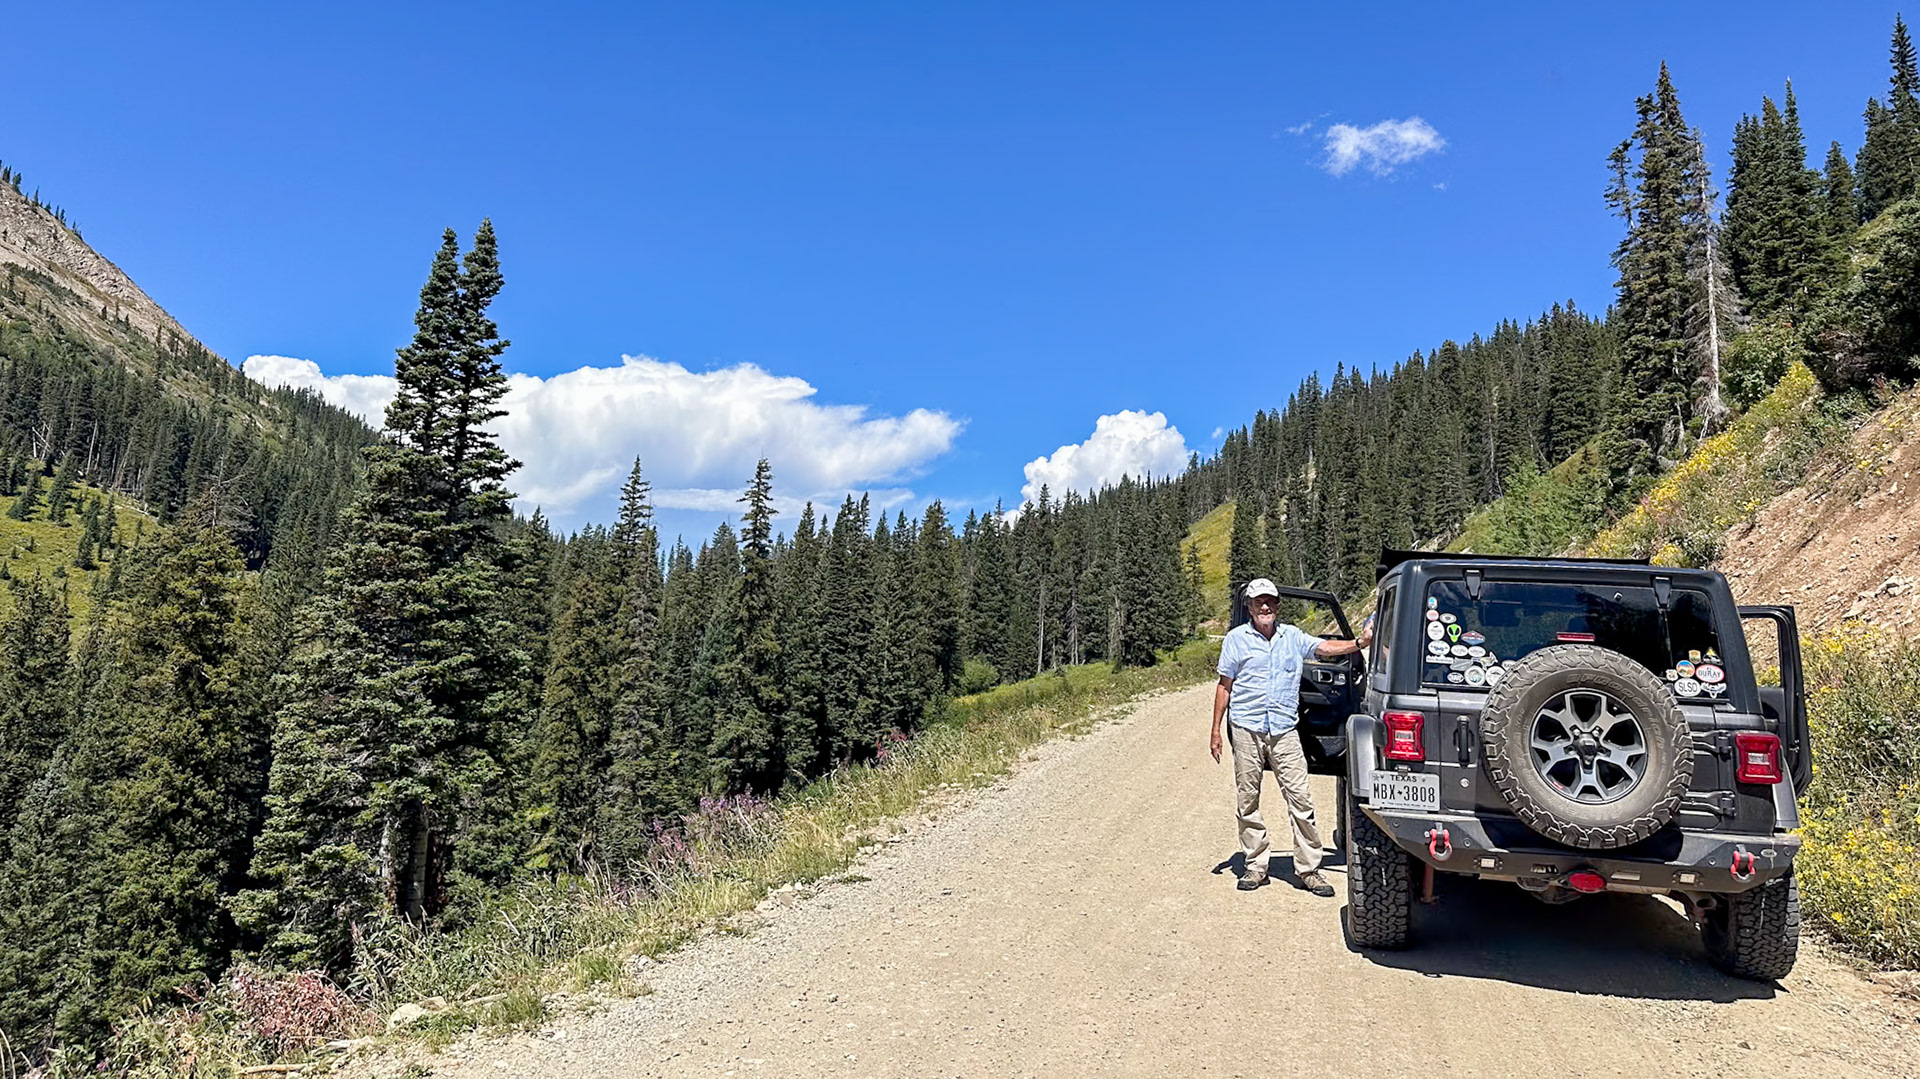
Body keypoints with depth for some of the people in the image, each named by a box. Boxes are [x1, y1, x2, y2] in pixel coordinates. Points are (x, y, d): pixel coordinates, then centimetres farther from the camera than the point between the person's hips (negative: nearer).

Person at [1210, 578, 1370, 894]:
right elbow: (1224, 686, 7)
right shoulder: (1236, 638, 6)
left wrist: (1359, 643, -19)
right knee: (1247, 800, 4)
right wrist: (1216, 730, 4)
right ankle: (1255, 865, 17)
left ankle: (1308, 869, 4)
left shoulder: (1292, 636, 12)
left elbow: (1324, 647, 0)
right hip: (1246, 729, -1)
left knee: (1300, 798, -4)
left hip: (1284, 729, 1)